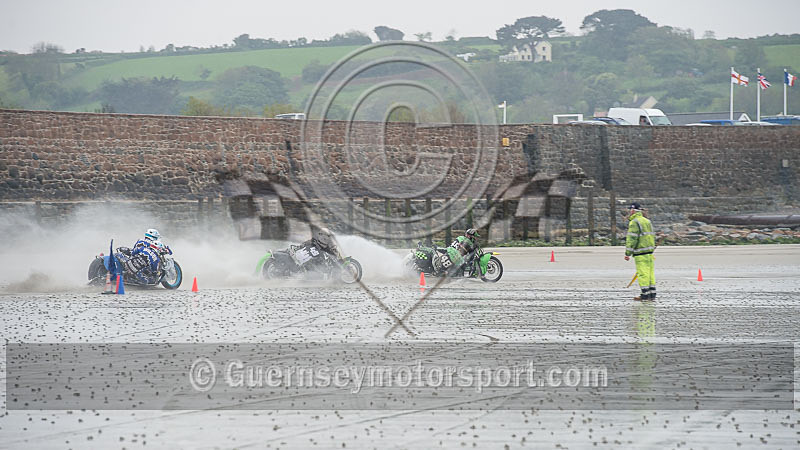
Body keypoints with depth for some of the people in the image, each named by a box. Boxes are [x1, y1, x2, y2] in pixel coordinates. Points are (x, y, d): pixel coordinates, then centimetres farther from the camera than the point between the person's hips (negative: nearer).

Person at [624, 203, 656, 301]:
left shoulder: (634, 223, -10)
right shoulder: (647, 221, 17)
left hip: (640, 253, -8)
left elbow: (631, 239, -16)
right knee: (650, 273, 9)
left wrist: (628, 253, -13)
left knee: (643, 274, -7)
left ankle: (645, 294, -8)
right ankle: (652, 294, 10)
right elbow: (652, 237, 21)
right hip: (650, 251, 8)